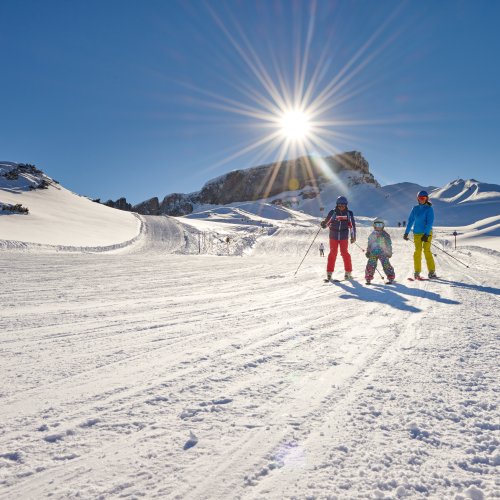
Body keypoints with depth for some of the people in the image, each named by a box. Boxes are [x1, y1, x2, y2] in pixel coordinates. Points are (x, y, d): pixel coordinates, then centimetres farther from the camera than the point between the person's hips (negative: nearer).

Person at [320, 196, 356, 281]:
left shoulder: (349, 213, 0)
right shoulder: (332, 213, -3)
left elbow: (352, 225, 6)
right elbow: (327, 222, 5)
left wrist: (353, 236, 3)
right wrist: (323, 224, -18)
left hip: (344, 237, 0)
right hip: (333, 236, 0)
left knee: (345, 253, -6)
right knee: (332, 253, -1)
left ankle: (348, 272, 5)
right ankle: (329, 273, 4)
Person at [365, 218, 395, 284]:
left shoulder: (385, 235, 3)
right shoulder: (372, 235, 9)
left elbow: (389, 245, 7)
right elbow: (369, 244, 18)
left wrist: (389, 253, 4)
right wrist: (368, 251, 12)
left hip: (383, 253, -2)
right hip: (373, 253, 2)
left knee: (386, 265, -6)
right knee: (371, 265, -4)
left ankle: (391, 278, 7)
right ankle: (368, 279, 9)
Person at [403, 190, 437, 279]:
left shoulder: (429, 209, -4)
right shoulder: (415, 208, 9)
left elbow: (430, 222, -12)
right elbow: (410, 221, 13)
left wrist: (426, 234, -20)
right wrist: (406, 232, 10)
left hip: (427, 233, -4)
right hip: (417, 233, 4)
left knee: (427, 251, -11)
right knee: (417, 251, 1)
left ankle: (432, 271, -5)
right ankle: (417, 272, 6)